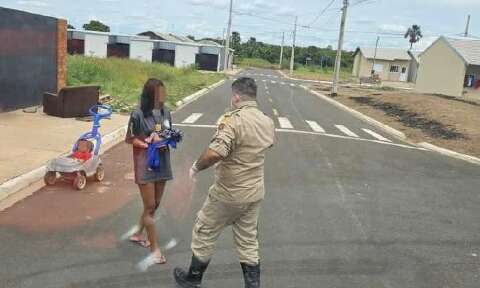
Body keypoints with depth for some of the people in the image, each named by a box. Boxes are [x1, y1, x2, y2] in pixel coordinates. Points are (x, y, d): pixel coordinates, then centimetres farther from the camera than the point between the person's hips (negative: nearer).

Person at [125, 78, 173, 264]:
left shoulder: (166, 112, 2)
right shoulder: (138, 114, -14)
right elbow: (129, 139, -8)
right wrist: (149, 144, -20)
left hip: (162, 163, 6)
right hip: (145, 165, -6)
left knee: (155, 204, 17)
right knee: (149, 207, 0)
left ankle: (138, 235, 38)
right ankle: (154, 248, 12)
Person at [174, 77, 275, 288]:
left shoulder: (233, 119, -23)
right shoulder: (268, 122, 1)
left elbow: (215, 153, -35)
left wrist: (197, 166, -17)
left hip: (228, 194, -6)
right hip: (255, 193, 6)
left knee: (204, 234, 15)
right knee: (248, 241, 18)